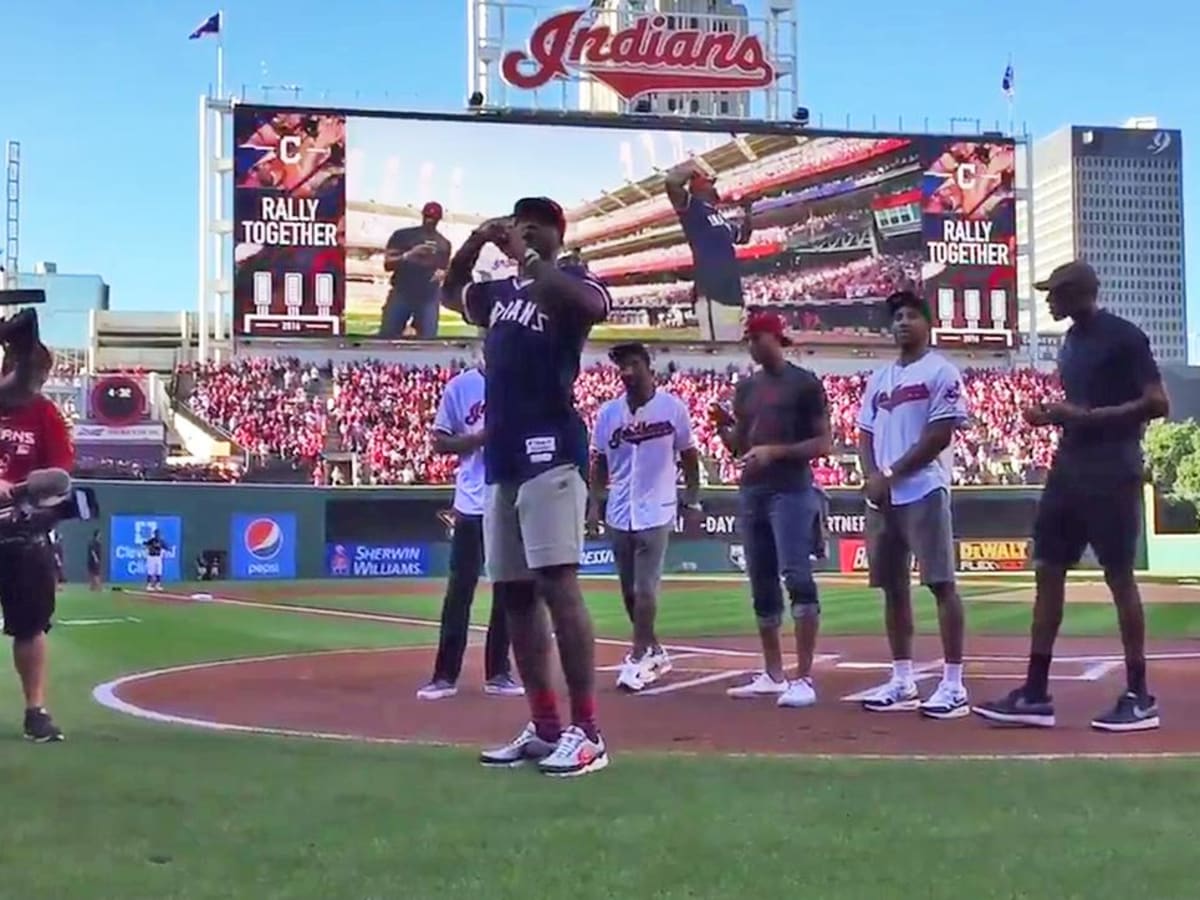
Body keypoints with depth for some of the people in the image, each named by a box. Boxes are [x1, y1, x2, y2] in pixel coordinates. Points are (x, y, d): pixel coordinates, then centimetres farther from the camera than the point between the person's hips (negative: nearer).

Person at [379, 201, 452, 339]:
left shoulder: (444, 244, 15)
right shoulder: (402, 235, 5)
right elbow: (388, 264, -1)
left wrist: (442, 273, 1)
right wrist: (409, 255, -17)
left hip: (428, 298, 2)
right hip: (401, 294, -2)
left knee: (428, 338, -8)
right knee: (386, 336, -4)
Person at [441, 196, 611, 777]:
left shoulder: (569, 281, -2)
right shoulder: (501, 292, 20)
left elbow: (594, 306, -25)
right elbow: (450, 293, 37)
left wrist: (526, 255, -17)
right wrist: (476, 241, 18)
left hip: (549, 453, -8)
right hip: (501, 459, 9)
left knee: (556, 584, -15)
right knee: (513, 592, 8)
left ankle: (586, 733, -14)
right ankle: (545, 728, 14)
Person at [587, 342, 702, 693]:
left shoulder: (672, 407, -6)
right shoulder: (608, 412, 3)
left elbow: (688, 456, 2)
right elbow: (599, 462, 10)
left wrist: (693, 500, -1)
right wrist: (595, 502, 2)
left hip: (655, 512, -4)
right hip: (618, 514, 4)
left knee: (645, 589, -9)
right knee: (629, 590, 11)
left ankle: (637, 657, -3)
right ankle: (654, 651, 25)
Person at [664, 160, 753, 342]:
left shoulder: (719, 216, 25)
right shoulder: (692, 207, 0)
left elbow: (742, 237, 41)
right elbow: (672, 182, -17)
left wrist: (747, 213, 29)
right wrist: (693, 167, -2)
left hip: (732, 294, 9)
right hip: (711, 294, -9)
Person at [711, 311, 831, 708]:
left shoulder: (804, 383, -2)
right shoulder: (746, 387, 16)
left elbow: (823, 443, -7)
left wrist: (775, 452, -18)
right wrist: (723, 427, -2)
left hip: (791, 492, -7)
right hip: (751, 492, 7)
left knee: (797, 577, -16)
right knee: (762, 584, 10)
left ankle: (804, 678, -18)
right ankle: (773, 674, 18)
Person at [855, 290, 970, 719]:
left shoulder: (941, 371, -3)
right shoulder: (879, 377, 18)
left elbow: (939, 435, -11)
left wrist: (891, 474, -11)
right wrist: (872, 477, -2)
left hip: (924, 492, -7)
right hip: (882, 497, 8)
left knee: (941, 583, -8)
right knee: (893, 586, 9)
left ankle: (953, 684, -7)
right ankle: (902, 680, 17)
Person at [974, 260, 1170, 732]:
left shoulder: (1123, 336, -11)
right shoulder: (1071, 340, 14)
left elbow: (1157, 404, -16)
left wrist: (1087, 416, -21)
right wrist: (1052, 416, 4)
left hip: (1111, 472, -9)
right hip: (1068, 468, 9)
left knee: (1119, 576, -4)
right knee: (1047, 571, 6)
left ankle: (1139, 697, 6)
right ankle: (1036, 694, 10)